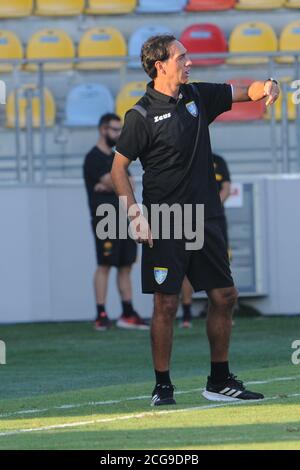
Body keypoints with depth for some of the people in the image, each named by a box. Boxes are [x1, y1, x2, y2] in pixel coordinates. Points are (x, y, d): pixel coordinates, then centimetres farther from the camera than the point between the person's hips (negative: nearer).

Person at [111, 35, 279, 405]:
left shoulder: (197, 96, 9)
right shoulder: (142, 116, -9)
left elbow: (243, 92, 18)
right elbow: (118, 168, -6)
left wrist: (266, 87, -6)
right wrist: (135, 214, -14)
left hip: (205, 219, 6)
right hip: (164, 226, -6)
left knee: (225, 297, 7)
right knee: (166, 304, -6)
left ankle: (219, 381, 18)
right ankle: (162, 386, 5)